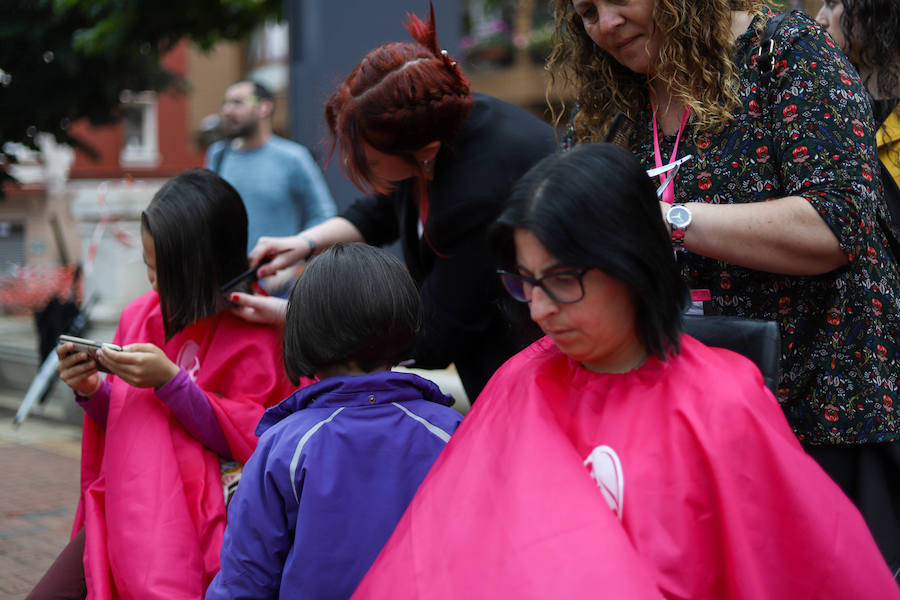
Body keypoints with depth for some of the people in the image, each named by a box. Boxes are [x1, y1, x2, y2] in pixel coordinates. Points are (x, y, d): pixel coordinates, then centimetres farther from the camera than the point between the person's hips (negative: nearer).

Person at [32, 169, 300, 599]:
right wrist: (91, 390, -2)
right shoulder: (139, 315, 13)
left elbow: (252, 442, -11)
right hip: (123, 507, 6)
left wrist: (169, 380, -17)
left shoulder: (254, 328, -6)